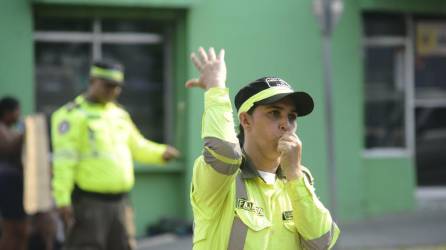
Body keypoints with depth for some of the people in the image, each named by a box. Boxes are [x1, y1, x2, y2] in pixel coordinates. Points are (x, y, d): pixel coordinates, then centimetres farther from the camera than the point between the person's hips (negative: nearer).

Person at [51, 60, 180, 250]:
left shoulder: (119, 115, 15)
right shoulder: (73, 115, -9)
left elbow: (137, 146, 23)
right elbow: (64, 161, -15)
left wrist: (161, 153, 3)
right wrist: (62, 199, -22)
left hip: (119, 200, 8)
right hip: (88, 201, -8)